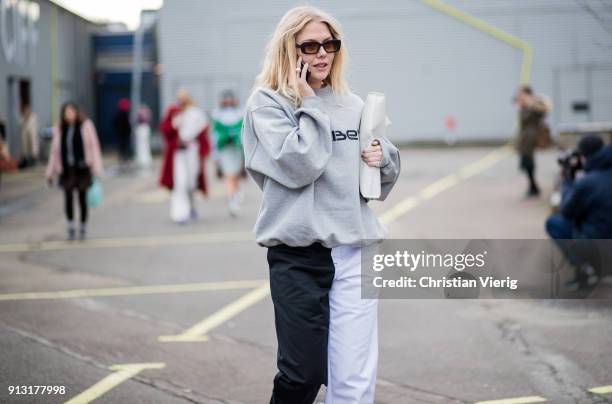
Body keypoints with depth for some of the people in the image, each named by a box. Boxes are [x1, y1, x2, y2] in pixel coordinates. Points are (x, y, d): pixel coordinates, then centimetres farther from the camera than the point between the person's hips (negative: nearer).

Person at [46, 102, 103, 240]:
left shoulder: (86, 126, -5)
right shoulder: (59, 129, 4)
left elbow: (94, 147, -4)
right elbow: (55, 151, 10)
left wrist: (96, 170, -8)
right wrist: (50, 172, 11)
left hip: (82, 168, -2)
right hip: (66, 169, 2)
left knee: (82, 198, 6)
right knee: (68, 198, -8)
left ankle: (83, 228, 20)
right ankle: (71, 226, 9)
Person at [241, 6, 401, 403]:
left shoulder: (353, 105, 12)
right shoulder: (267, 103, -2)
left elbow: (383, 178, 19)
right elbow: (299, 166, -16)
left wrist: (384, 157, -2)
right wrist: (309, 105, -8)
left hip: (355, 249, 4)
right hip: (298, 251, -4)